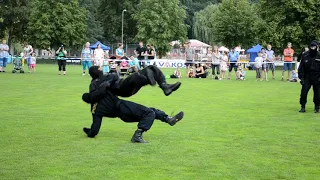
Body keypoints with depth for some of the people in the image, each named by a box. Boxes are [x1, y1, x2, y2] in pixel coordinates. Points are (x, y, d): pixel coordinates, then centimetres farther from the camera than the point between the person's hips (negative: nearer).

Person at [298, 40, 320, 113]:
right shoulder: (305, 55, 1)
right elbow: (301, 67, 5)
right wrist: (301, 77, 0)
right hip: (307, 77, 1)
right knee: (303, 92, -4)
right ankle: (303, 107, 7)